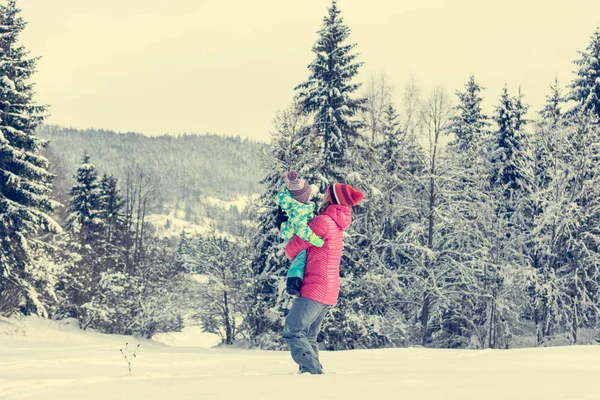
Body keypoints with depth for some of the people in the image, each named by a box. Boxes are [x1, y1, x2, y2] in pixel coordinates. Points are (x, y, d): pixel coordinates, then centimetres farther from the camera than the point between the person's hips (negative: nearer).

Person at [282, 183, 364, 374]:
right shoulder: (337, 223, 16)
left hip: (315, 289, -10)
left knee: (293, 332, -8)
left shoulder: (323, 221, -14)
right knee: (309, 336, 16)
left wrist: (290, 253, 13)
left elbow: (293, 247, -10)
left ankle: (312, 370, -17)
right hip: (329, 294, 10)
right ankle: (313, 371, 11)